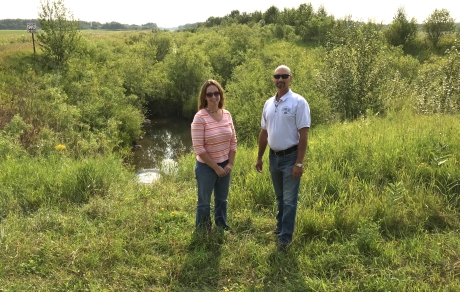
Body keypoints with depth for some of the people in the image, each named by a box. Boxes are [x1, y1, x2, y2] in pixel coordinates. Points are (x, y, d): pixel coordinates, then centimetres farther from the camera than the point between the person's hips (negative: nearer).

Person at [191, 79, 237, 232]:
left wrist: (230, 163, -3)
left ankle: (222, 226, 42)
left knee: (222, 199, 22)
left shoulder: (227, 114, -1)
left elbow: (233, 141, 6)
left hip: (225, 166, 5)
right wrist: (216, 167, -16)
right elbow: (198, 148, -19)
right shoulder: (200, 117, -18)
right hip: (206, 167, -5)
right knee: (204, 202, 11)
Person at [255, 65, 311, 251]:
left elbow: (303, 135, -15)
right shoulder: (268, 103, 6)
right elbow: (264, 133, 13)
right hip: (274, 156, 6)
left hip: (291, 157, -6)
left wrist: (299, 163, -19)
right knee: (280, 198, 20)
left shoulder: (298, 102, -12)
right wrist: (259, 158, 14)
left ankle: (285, 237, 8)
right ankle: (281, 227, 36)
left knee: (289, 200, 0)